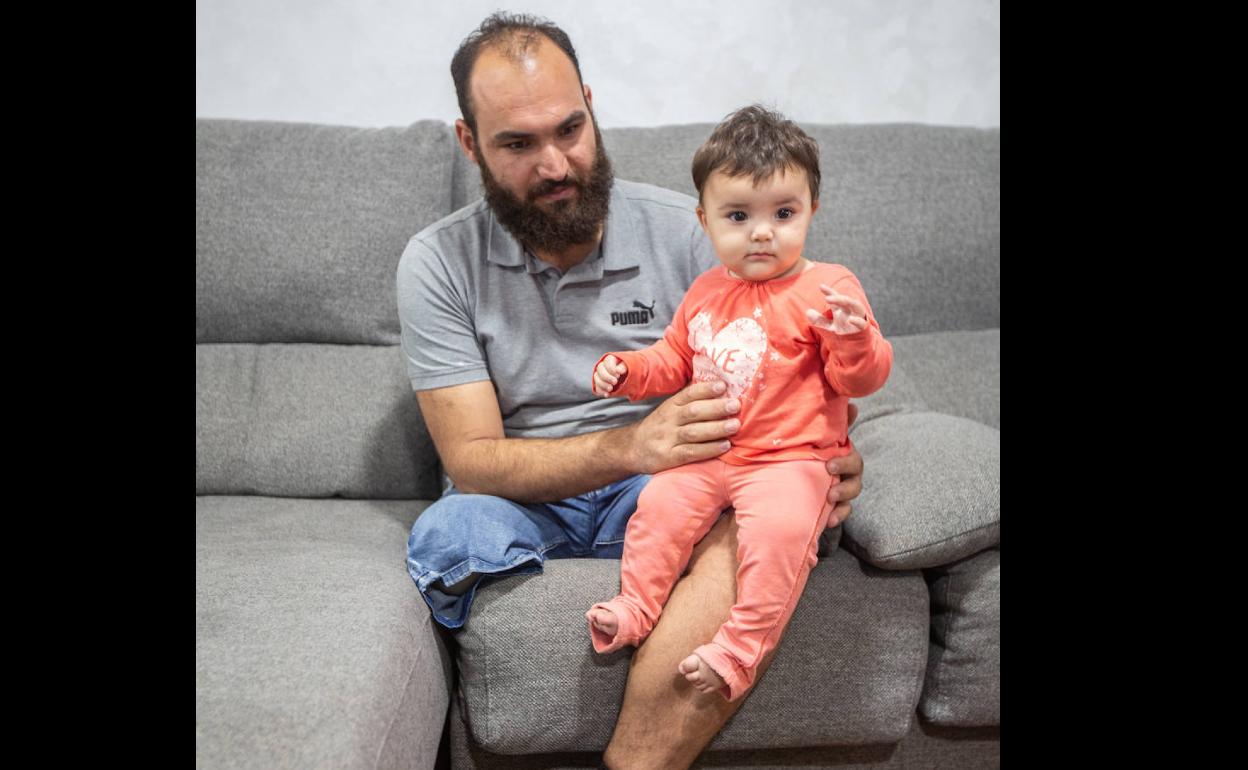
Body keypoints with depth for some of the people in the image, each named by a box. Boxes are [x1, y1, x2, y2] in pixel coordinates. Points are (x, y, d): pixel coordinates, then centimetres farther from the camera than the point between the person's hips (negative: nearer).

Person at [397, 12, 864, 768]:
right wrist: (630, 446, -29)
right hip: (522, 500, 0)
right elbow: (471, 459, -12)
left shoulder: (687, 232, -3)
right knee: (446, 533, -33)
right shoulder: (438, 263, -4)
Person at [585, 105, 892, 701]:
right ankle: (635, 608, 2)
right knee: (659, 503, -13)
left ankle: (741, 647, -18)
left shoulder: (828, 288, -6)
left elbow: (862, 379, -9)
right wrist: (626, 370, 6)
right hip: (707, 455, 6)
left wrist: (853, 338, -31)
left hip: (789, 459, -5)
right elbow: (675, 359, 25)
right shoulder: (706, 292, 13)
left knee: (779, 528, -29)